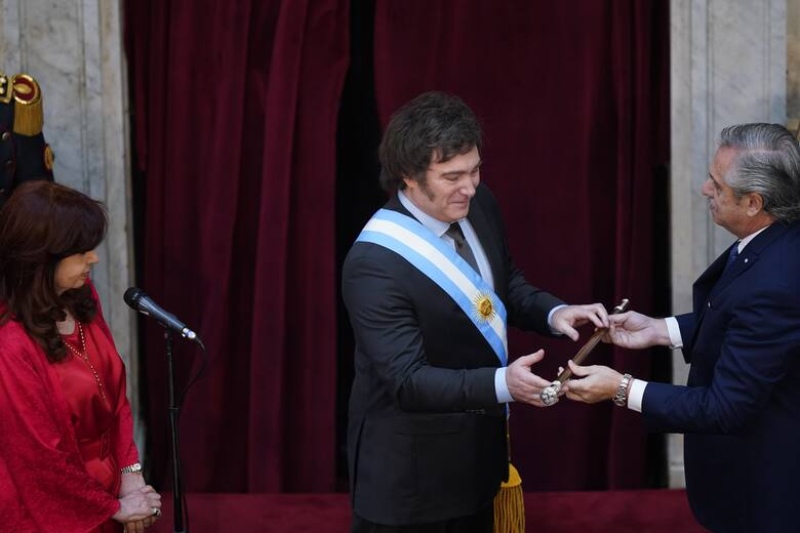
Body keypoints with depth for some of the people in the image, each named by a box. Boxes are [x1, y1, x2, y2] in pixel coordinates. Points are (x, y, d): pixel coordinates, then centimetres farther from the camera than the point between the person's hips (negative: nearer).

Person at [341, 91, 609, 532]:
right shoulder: (374, 264, -29)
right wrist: (502, 384, -42)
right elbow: (408, 380, -30)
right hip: (408, 470, -7)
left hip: (476, 448, 7)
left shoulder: (478, 207, -6)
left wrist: (553, 312, -10)